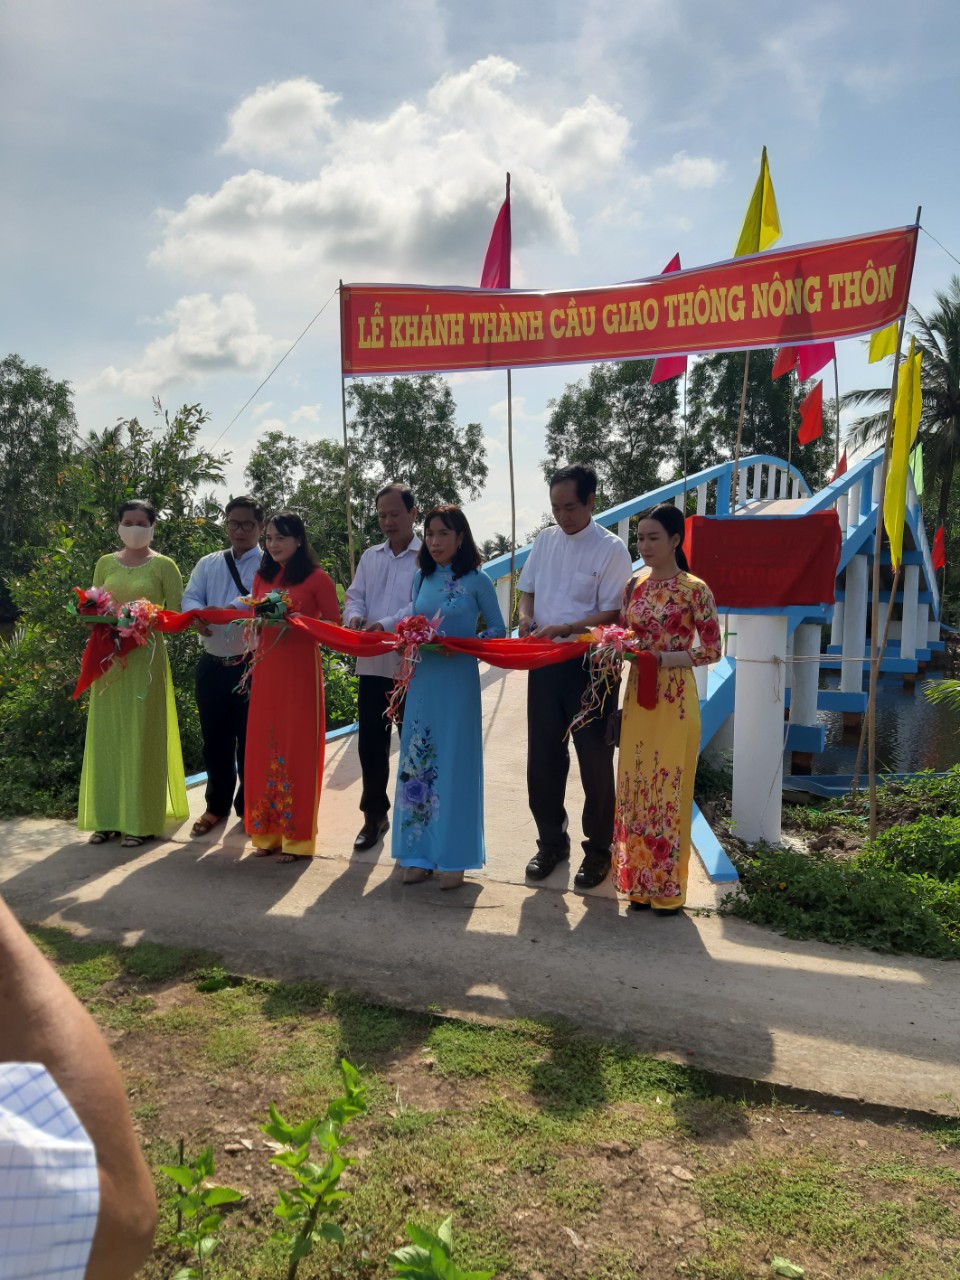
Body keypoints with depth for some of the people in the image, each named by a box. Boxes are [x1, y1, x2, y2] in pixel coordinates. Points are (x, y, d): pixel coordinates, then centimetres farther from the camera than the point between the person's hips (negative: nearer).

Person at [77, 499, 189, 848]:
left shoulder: (163, 565, 0)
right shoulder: (105, 564, 12)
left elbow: (175, 613, -3)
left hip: (146, 656, -4)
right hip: (109, 656, 4)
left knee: (141, 736, -2)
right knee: (107, 735, 5)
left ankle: (141, 820, 4)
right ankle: (108, 817, 13)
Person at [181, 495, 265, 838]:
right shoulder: (207, 564, 13)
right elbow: (190, 598, 1)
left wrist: (232, 608, -36)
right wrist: (199, 615, -23)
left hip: (253, 666, -4)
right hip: (213, 665, 4)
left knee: (251, 739, 5)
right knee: (215, 738, 12)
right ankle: (217, 805, 27)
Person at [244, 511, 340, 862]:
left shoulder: (317, 579, -4)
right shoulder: (263, 577, 12)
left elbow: (334, 626, -6)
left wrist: (297, 619, -19)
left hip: (301, 670, -5)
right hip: (265, 669, 5)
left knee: (297, 749, -1)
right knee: (263, 747, 6)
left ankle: (297, 836, 9)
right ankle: (267, 832, 16)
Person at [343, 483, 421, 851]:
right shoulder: (370, 557, 16)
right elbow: (354, 596, 13)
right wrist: (354, 616, -11)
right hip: (372, 664, 5)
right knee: (370, 742, 9)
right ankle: (374, 814, 24)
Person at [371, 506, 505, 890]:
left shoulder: (477, 581, -4)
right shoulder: (421, 579, 9)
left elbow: (498, 632, 0)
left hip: (458, 682, -4)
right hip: (422, 681, 4)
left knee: (453, 765, 1)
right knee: (417, 764, 5)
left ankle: (453, 857, 12)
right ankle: (420, 852, 16)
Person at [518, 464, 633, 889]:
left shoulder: (611, 549, -10)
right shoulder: (545, 539, 6)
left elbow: (612, 614, -13)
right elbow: (528, 589, 15)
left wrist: (566, 629, -24)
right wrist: (526, 617, -6)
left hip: (589, 665, -5)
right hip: (544, 662, 5)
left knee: (594, 760, 6)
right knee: (543, 756, 12)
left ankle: (598, 849, 21)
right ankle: (551, 841, 28)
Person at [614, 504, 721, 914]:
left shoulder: (694, 589, -8)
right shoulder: (634, 585, 8)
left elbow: (712, 651, -9)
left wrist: (661, 658, -19)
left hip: (674, 700, -5)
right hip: (636, 696, 5)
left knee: (668, 790, 2)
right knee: (634, 788, 8)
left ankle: (668, 888, 16)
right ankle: (639, 881, 21)